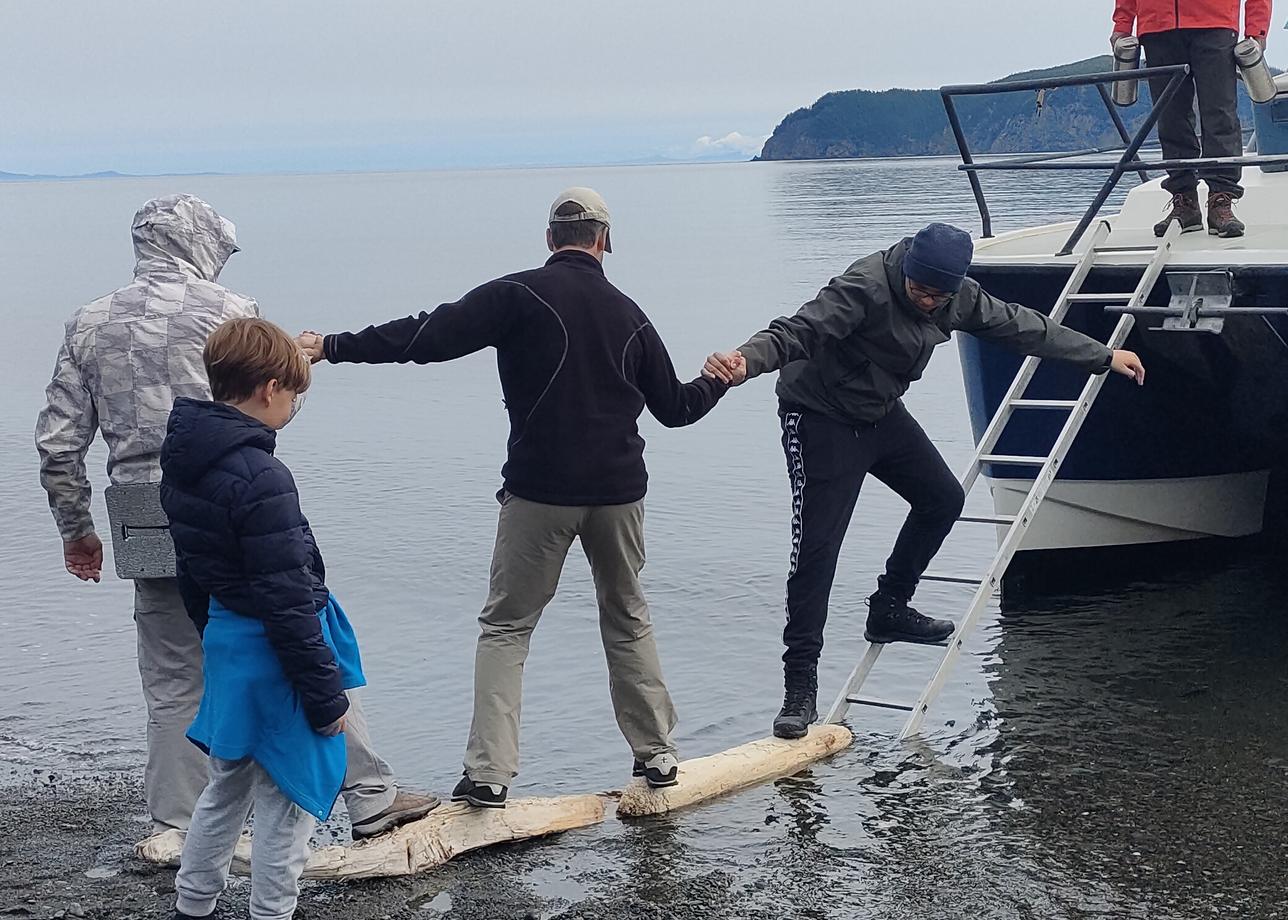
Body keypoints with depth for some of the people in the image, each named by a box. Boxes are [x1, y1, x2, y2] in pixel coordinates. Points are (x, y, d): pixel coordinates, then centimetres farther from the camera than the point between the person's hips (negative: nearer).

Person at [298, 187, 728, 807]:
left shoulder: (518, 295, -6)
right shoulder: (627, 313, 10)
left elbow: (427, 337, -14)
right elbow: (674, 407, 18)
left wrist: (333, 348, -7)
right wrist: (719, 382, 39)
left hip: (540, 489, -4)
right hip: (618, 490, 4)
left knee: (506, 625, 4)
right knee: (627, 618, 20)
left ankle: (489, 772, -3)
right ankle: (656, 755, 23)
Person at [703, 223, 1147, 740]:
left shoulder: (958, 298, -7)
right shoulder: (865, 288, -30)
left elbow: (1020, 327, 5)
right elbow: (799, 330, -41)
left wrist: (1103, 357, 13)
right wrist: (747, 359, -62)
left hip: (882, 414, 8)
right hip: (821, 420, -8)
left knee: (943, 499, 15)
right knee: (816, 549, -11)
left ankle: (889, 610, 29)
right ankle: (800, 687, -8)